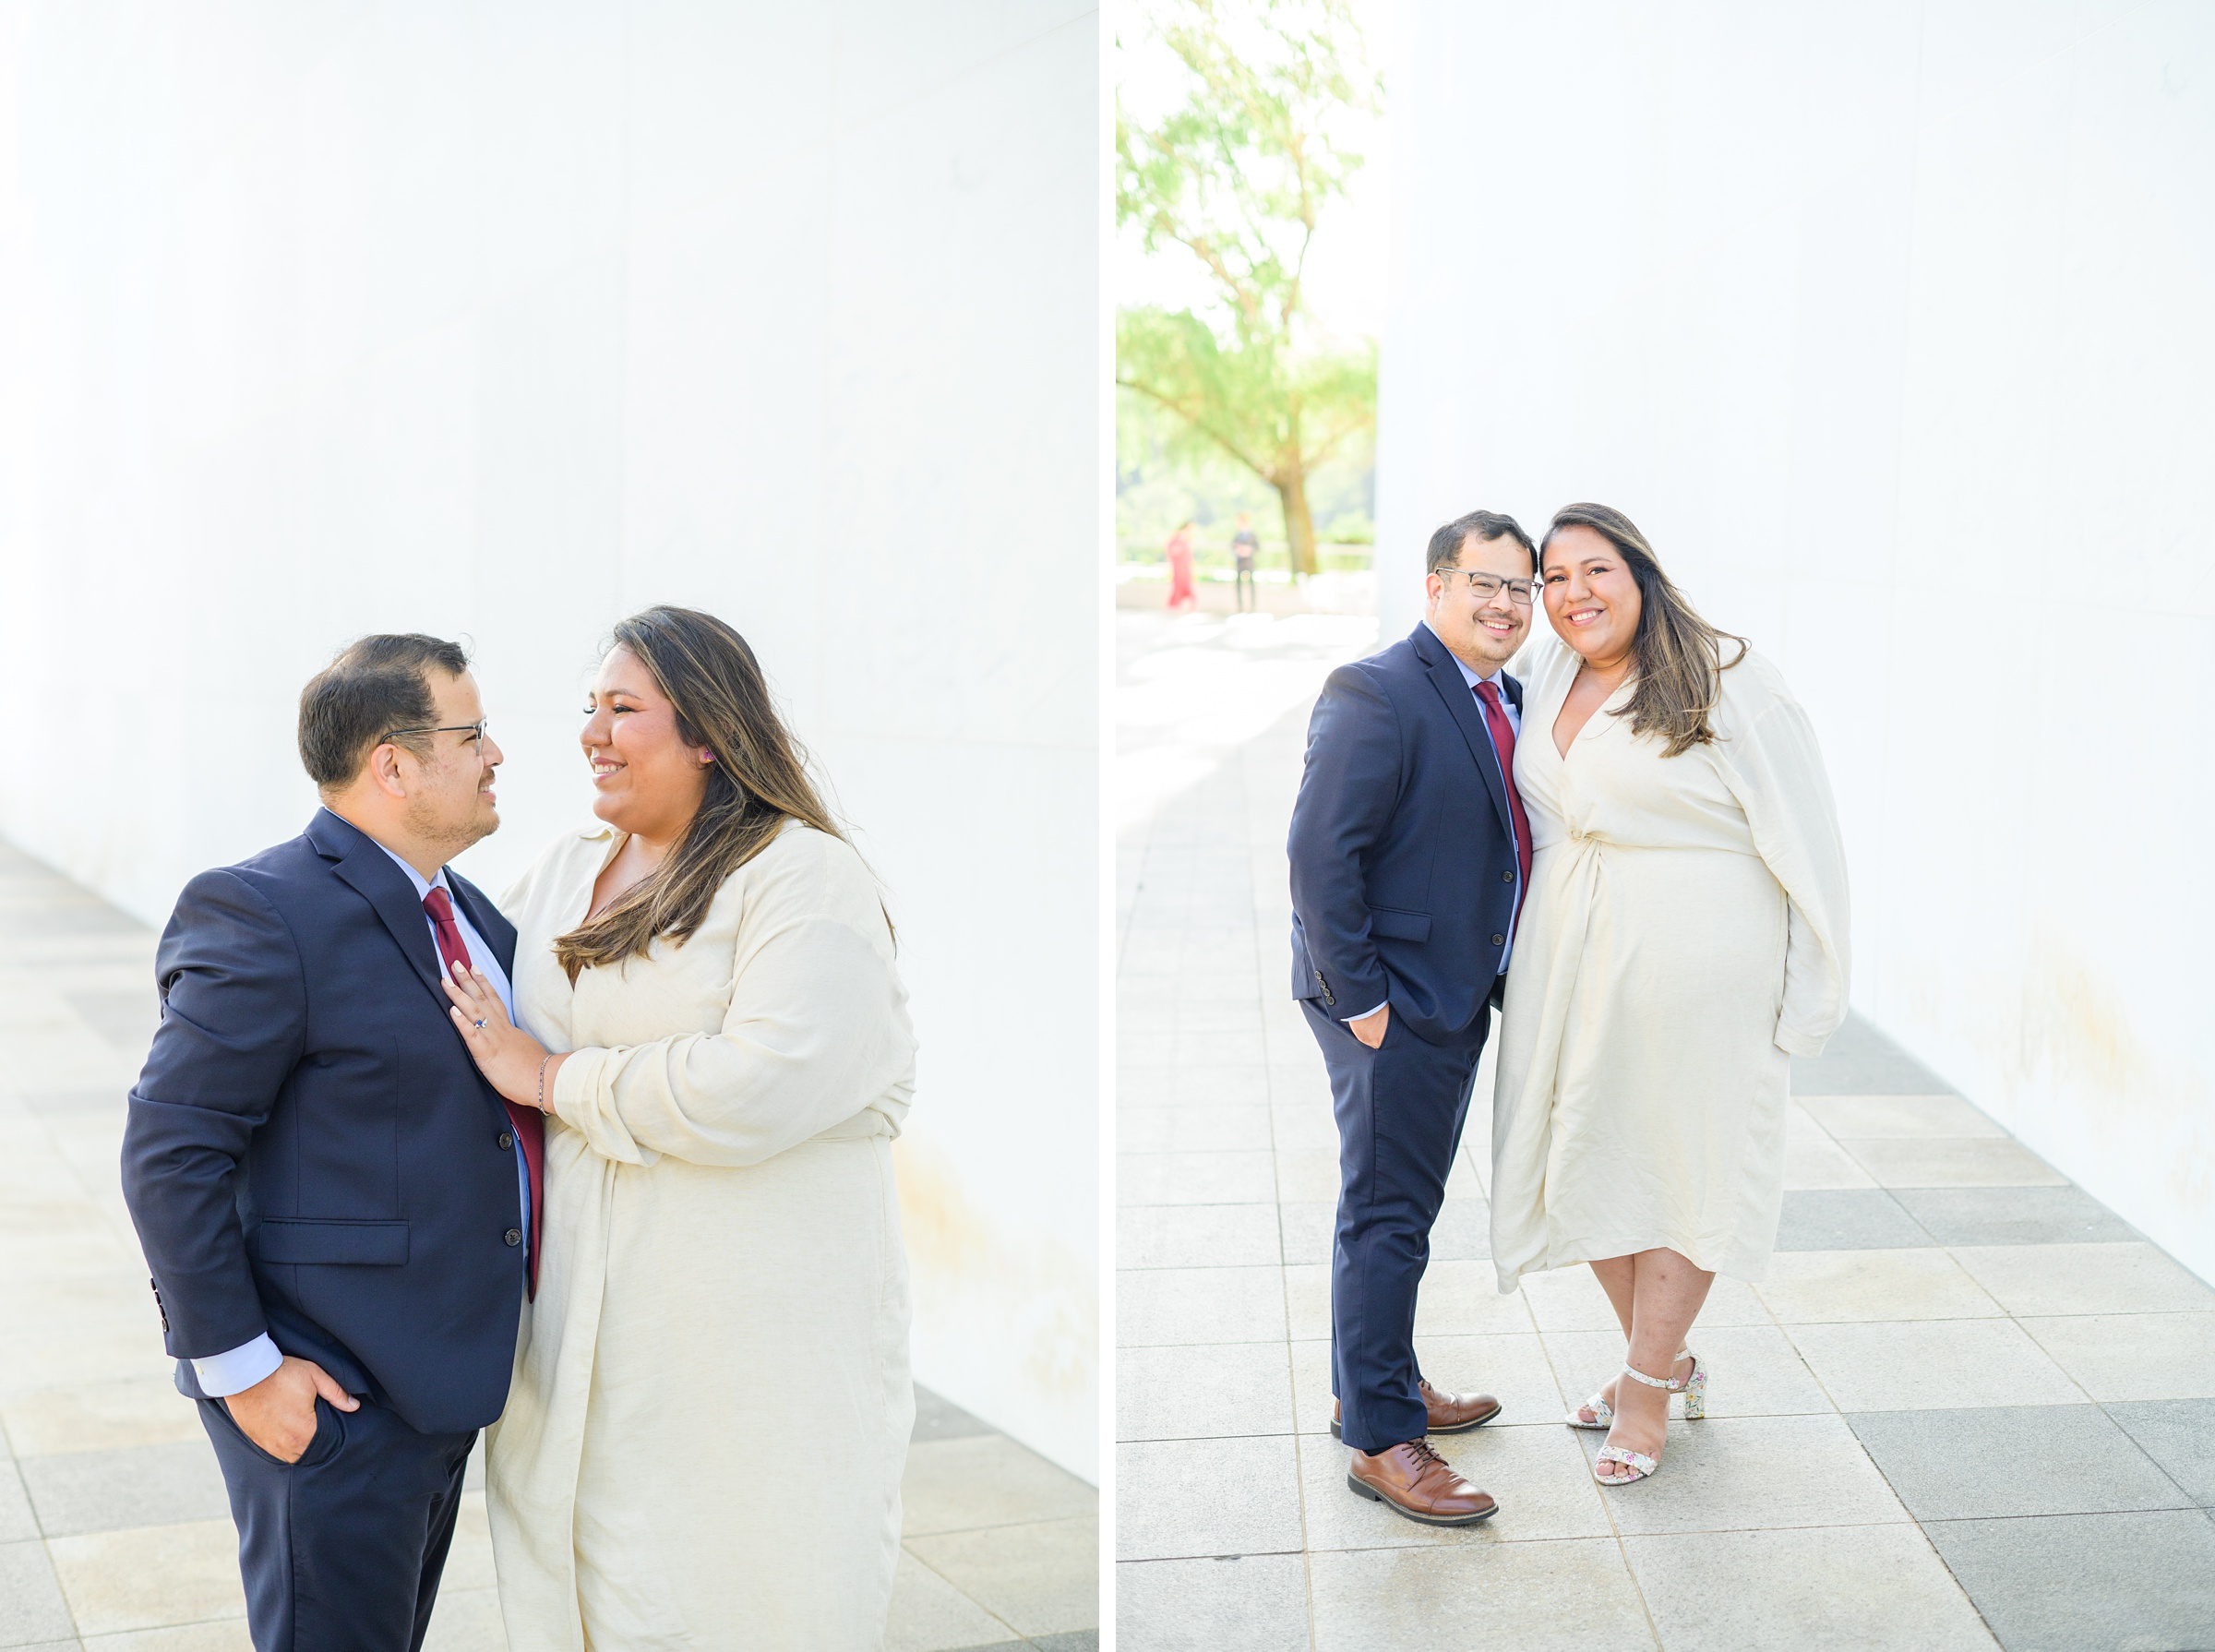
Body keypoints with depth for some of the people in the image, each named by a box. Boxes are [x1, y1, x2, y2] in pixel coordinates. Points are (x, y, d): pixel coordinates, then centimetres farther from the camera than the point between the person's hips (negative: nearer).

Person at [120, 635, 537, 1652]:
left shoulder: (463, 914, 12)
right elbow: (170, 1156, -18)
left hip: (439, 1385, 9)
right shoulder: (264, 917, -17)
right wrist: (239, 1366, -19)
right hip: (326, 1394, -9)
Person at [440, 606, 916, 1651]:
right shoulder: (560, 873, 12)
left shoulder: (802, 876, -11)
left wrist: (550, 1077, -14)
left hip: (751, 1352, -6)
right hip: (577, 1322, 6)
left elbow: (761, 1084, -24)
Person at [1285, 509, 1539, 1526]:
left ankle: (1379, 1386, 35)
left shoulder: (1508, 698, 10)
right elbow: (1319, 853, -22)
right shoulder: (1378, 696, -18)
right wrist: (1359, 1000, -21)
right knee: (1386, 1218, -2)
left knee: (1407, 1205, 20)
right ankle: (1380, 1440, 6)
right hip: (1392, 1004, -9)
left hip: (1456, 1000, 9)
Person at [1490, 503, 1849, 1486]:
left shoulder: (1726, 683, -12)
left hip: (1694, 961, -7)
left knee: (1680, 1164, 5)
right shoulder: (1550, 678, 7)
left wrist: (1809, 992, -11)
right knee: (1587, 1157, 13)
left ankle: (1649, 1389, 20)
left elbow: (1803, 839, -11)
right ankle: (1664, 1358, 33)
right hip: (1572, 958, 7)